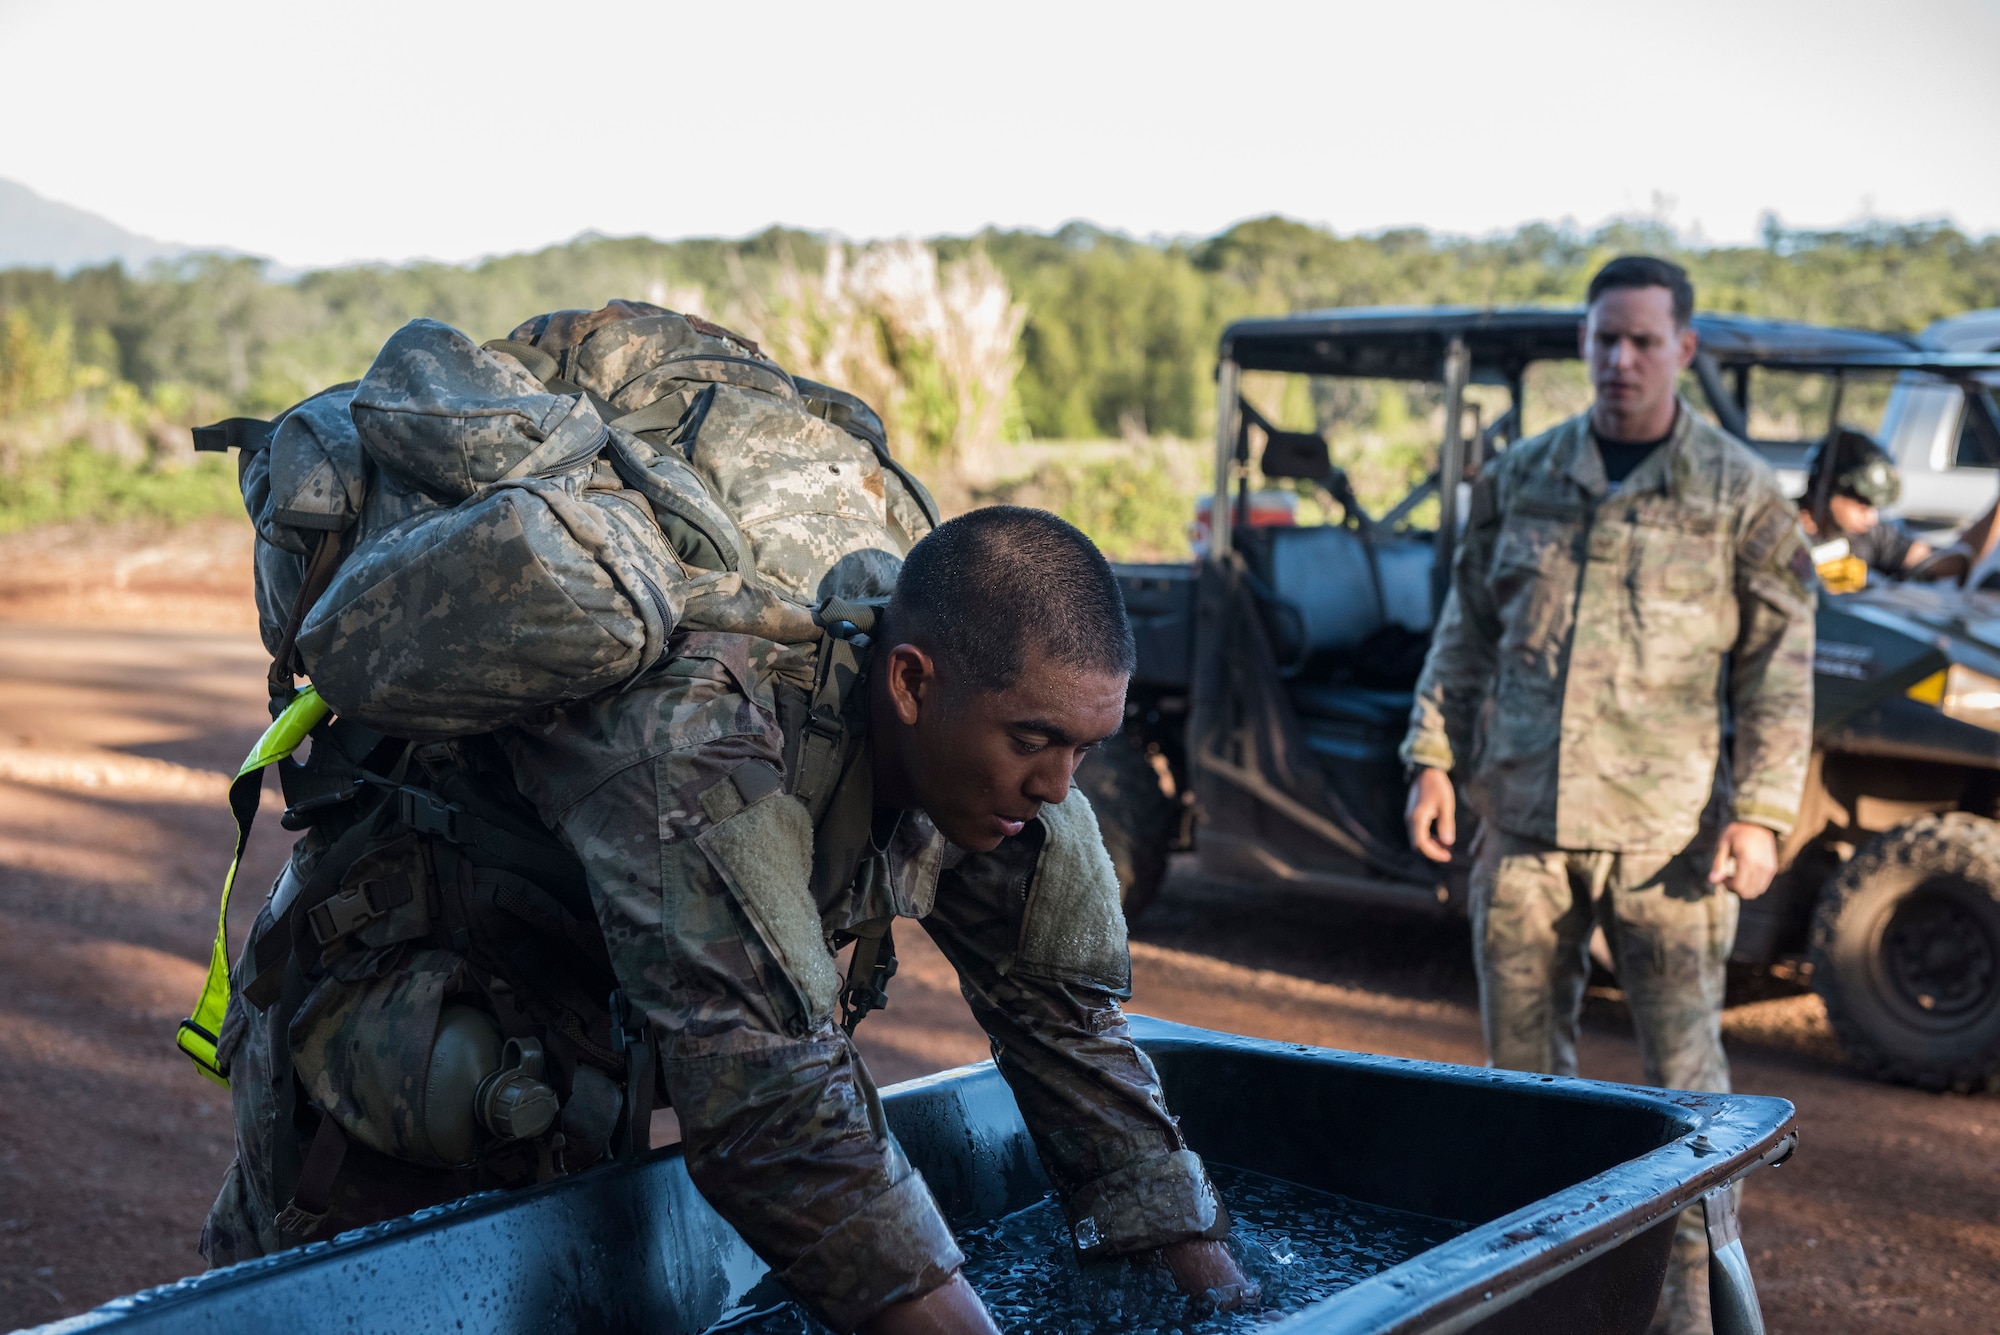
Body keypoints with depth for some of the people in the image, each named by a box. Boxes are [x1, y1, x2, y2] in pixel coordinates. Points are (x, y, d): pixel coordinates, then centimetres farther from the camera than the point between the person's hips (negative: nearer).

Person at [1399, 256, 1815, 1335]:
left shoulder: (1741, 495, 0)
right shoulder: (1518, 479, 9)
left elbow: (1777, 670, -1)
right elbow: (1466, 630, 13)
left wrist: (1760, 813, -9)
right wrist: (1433, 756, 5)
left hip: (1666, 829, -3)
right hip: (1522, 818, 3)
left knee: (1682, 1059, 2)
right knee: (1522, 1050, 11)